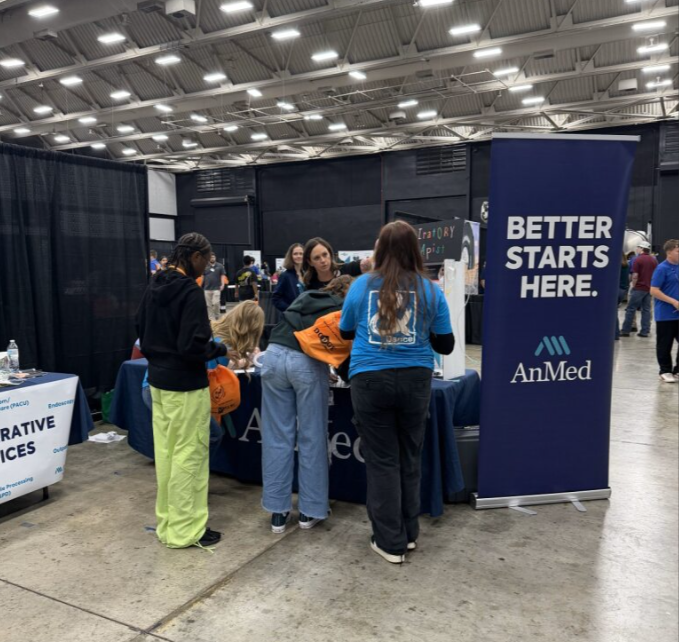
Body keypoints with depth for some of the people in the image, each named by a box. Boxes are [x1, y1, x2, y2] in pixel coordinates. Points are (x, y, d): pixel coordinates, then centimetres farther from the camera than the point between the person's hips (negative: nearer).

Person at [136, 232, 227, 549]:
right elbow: (192, 346, -23)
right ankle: (185, 530, 11)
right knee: (188, 456, 1)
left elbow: (141, 332, 16)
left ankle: (167, 522, 27)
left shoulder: (153, 287, 8)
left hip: (158, 381, 9)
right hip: (185, 385, -9)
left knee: (165, 452, 15)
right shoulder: (190, 292, -18)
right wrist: (220, 349, -7)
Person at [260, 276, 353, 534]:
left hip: (275, 355, 4)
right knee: (312, 438, 9)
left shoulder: (305, 297, 27)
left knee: (277, 437, 8)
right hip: (308, 363, -4)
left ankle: (278, 512, 14)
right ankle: (309, 511, 17)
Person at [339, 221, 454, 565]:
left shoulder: (362, 285, 0)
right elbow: (445, 345, 5)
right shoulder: (430, 290, 0)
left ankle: (390, 542, 17)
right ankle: (409, 533, 30)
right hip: (415, 379, 1)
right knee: (410, 457, 17)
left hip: (370, 380, -1)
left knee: (382, 460, 9)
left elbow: (346, 331, 13)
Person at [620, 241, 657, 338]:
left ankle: (625, 331, 0)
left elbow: (635, 276, -13)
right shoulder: (654, 260, 8)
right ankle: (645, 331, 6)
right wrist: (652, 285, 19)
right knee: (646, 310, 7)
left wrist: (633, 286, -1)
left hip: (639, 288, -6)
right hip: (649, 289, 6)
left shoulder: (638, 259, -10)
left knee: (631, 309, 0)